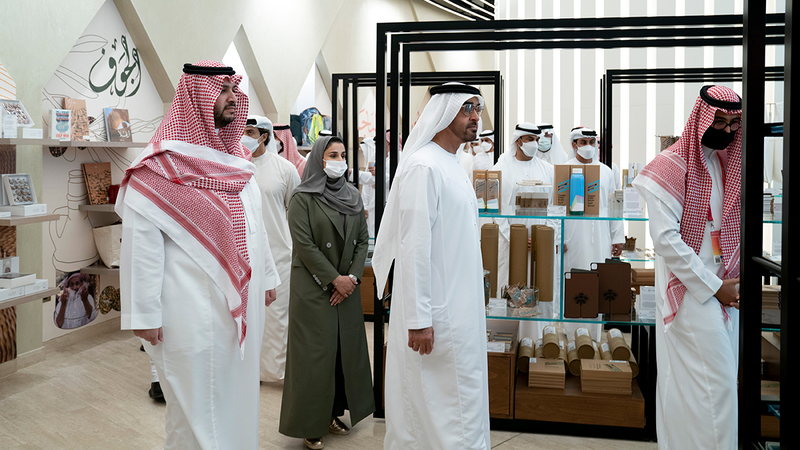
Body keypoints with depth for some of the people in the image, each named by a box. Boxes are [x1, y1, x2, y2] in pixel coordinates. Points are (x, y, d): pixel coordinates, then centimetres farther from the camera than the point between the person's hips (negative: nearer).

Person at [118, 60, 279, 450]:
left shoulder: (236, 158, 12)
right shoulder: (163, 163, -13)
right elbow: (140, 242, -16)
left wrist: (266, 276, 20)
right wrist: (143, 314, -17)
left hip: (242, 306, 8)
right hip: (195, 313, -7)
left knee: (238, 394, 18)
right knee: (198, 407, 4)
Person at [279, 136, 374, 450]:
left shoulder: (352, 196, 10)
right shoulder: (303, 197, -6)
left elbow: (363, 240, 8)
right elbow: (304, 244, -13)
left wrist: (353, 277, -6)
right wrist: (335, 279, -15)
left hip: (347, 285, 5)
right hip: (313, 287, -5)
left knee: (346, 348, 8)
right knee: (316, 352, -1)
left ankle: (334, 413, 21)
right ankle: (311, 424, 10)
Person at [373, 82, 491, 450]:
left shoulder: (452, 165, 14)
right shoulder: (423, 166, -16)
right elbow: (414, 245, -21)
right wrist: (418, 319, -23)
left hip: (459, 306, 10)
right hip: (436, 314, -10)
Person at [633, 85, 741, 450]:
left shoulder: (728, 164, 12)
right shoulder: (671, 166, -10)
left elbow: (735, 227, 15)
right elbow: (666, 238, -16)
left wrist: (735, 279, -1)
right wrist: (714, 286, -14)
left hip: (725, 288, 7)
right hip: (689, 291, -7)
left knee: (724, 376, 11)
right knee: (713, 381, -7)